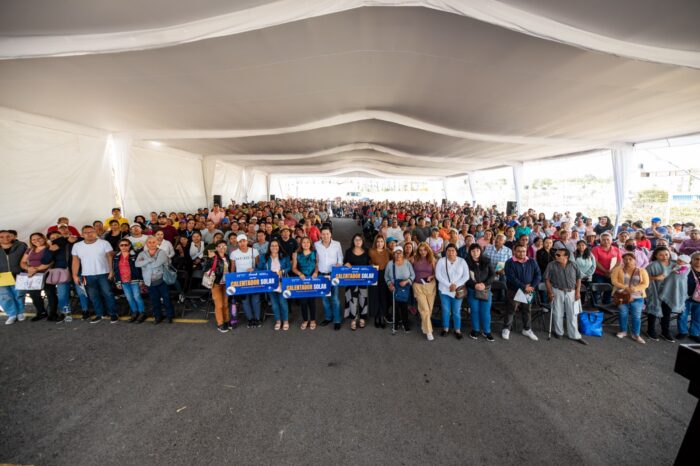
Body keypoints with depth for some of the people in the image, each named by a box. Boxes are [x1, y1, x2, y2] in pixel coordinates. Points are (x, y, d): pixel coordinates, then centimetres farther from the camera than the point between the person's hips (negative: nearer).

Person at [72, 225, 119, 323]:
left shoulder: (104, 243, -6)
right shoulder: (77, 246, 5)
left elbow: (110, 257, -6)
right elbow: (75, 261, 7)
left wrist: (111, 271, -14)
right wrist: (75, 275, 2)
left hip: (103, 274, -3)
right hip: (87, 275, 3)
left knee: (108, 294, -1)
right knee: (93, 296, 11)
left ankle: (113, 314, 8)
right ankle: (99, 315, 23)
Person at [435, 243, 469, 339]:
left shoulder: (462, 261, 0)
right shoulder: (441, 261, -3)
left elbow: (466, 276, -3)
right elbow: (438, 275, -9)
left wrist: (456, 285, -13)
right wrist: (449, 285, -15)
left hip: (458, 290, 0)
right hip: (444, 290, 0)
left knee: (456, 312, 7)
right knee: (445, 310, 9)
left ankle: (457, 330, 24)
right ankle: (446, 328, 26)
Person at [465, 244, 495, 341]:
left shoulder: (486, 261, -2)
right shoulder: (467, 262, -9)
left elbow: (493, 274, 0)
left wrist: (484, 284, -13)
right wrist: (475, 285, -19)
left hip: (486, 290, 2)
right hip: (472, 290, -1)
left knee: (486, 311, 5)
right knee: (475, 311, 9)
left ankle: (486, 331, 21)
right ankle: (475, 330, 25)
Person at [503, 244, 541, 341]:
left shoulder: (532, 262, 4)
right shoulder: (510, 263, -10)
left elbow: (538, 275, 1)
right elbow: (511, 278, -18)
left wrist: (532, 286, -13)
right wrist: (524, 287, -23)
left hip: (528, 291, 4)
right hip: (514, 291, -4)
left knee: (526, 310, 14)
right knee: (511, 309, 1)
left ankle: (527, 329, 30)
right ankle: (506, 329, 15)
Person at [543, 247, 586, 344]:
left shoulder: (573, 265, -3)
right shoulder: (551, 265, -10)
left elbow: (578, 278, 5)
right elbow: (547, 279, -5)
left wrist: (578, 291, -1)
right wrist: (550, 292, -9)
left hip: (571, 292, 1)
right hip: (557, 291, -1)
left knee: (572, 314, 7)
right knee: (558, 313, 9)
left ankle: (574, 335, 18)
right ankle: (559, 332, 26)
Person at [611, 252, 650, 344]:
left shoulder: (642, 271, 3)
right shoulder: (618, 269, 0)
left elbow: (645, 284, -3)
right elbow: (614, 281, -7)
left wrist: (635, 289, -20)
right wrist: (625, 288, -20)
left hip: (637, 297, 0)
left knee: (636, 316, 4)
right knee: (623, 314, 9)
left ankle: (635, 334, 16)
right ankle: (623, 331, 24)